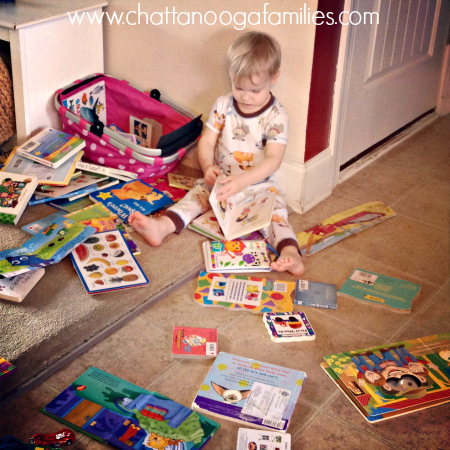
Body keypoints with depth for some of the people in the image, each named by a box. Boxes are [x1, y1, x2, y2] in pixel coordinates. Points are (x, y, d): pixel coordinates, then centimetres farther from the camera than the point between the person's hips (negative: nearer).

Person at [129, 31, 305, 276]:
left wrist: (243, 180, -37)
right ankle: (162, 226, -40)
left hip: (259, 184, -3)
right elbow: (206, 141, -1)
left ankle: (289, 252, -47)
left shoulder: (276, 116, -13)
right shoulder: (223, 105, -2)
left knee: (274, 209, -27)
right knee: (198, 192, -20)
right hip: (222, 180, 3)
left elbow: (273, 160, -21)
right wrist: (208, 167, -24)